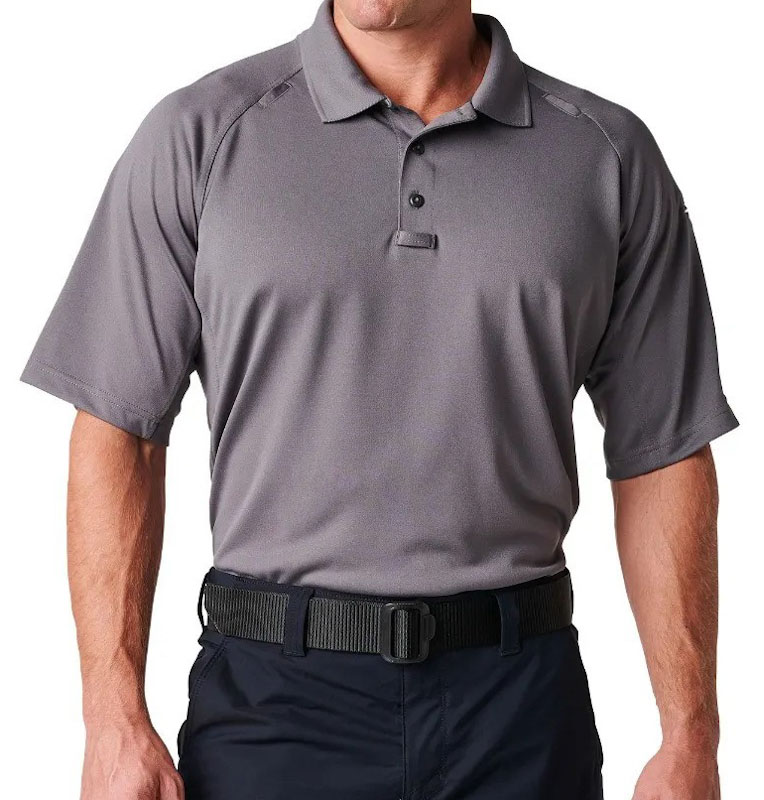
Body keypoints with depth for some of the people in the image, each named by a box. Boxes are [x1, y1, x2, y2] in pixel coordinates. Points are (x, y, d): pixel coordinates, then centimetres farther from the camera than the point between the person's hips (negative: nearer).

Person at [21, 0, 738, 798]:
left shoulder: (610, 156, 2)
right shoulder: (197, 136, -1)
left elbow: (662, 453, 3)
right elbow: (117, 428, -1)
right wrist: (115, 724, -7)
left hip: (519, 702, 1)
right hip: (274, 698, -1)